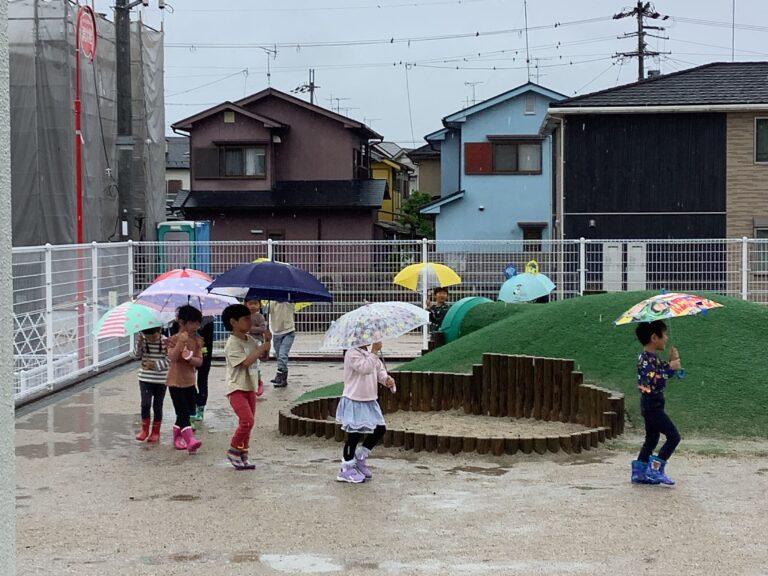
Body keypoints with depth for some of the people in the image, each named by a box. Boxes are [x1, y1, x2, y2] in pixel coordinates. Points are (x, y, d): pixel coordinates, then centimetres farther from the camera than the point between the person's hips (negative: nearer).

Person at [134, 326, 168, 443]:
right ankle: (144, 429, 10)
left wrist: (155, 365, -22)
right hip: (145, 378, 1)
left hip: (161, 380, -1)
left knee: (157, 406, 7)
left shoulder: (165, 342, -11)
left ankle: (156, 432, 20)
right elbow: (138, 355, -8)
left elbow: (168, 360, -12)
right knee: (145, 404, -8)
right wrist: (140, 344, -22)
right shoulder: (143, 340, -3)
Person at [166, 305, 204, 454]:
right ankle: (190, 440, -23)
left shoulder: (196, 341, 3)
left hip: (190, 381, 6)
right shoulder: (174, 339, -11)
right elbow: (172, 357, -25)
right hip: (175, 381, -6)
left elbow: (199, 361, -2)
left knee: (187, 412, 13)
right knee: (184, 412, -14)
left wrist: (189, 357, -21)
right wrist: (181, 342, -34)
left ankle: (177, 438, 30)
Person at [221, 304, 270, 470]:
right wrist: (261, 348, -19)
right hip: (237, 388, -8)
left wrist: (267, 342, -2)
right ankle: (233, 451, -1)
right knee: (247, 421, -18)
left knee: (247, 422, 10)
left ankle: (243, 456, 19)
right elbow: (246, 361, -25)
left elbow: (263, 355, 15)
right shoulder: (232, 344, -16)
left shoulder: (250, 340, 9)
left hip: (250, 387, 8)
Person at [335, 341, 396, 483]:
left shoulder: (370, 353, 9)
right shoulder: (352, 354, -18)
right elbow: (365, 368, -30)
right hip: (354, 401, -8)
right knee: (354, 435, -2)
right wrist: (374, 352, -30)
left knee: (380, 429, 11)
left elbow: (379, 369, 12)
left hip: (370, 401, 9)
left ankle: (359, 458, 29)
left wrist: (386, 379, -8)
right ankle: (346, 470, 12)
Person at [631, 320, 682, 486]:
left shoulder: (653, 357, 10)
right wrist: (671, 368, -24)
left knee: (651, 439, 15)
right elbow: (655, 382, -28)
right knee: (673, 436, -8)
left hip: (651, 405, 10)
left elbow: (661, 373, 18)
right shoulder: (646, 359, -20)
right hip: (652, 405, -10)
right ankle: (656, 470, -5)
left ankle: (639, 472, 20)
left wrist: (671, 363, 4)